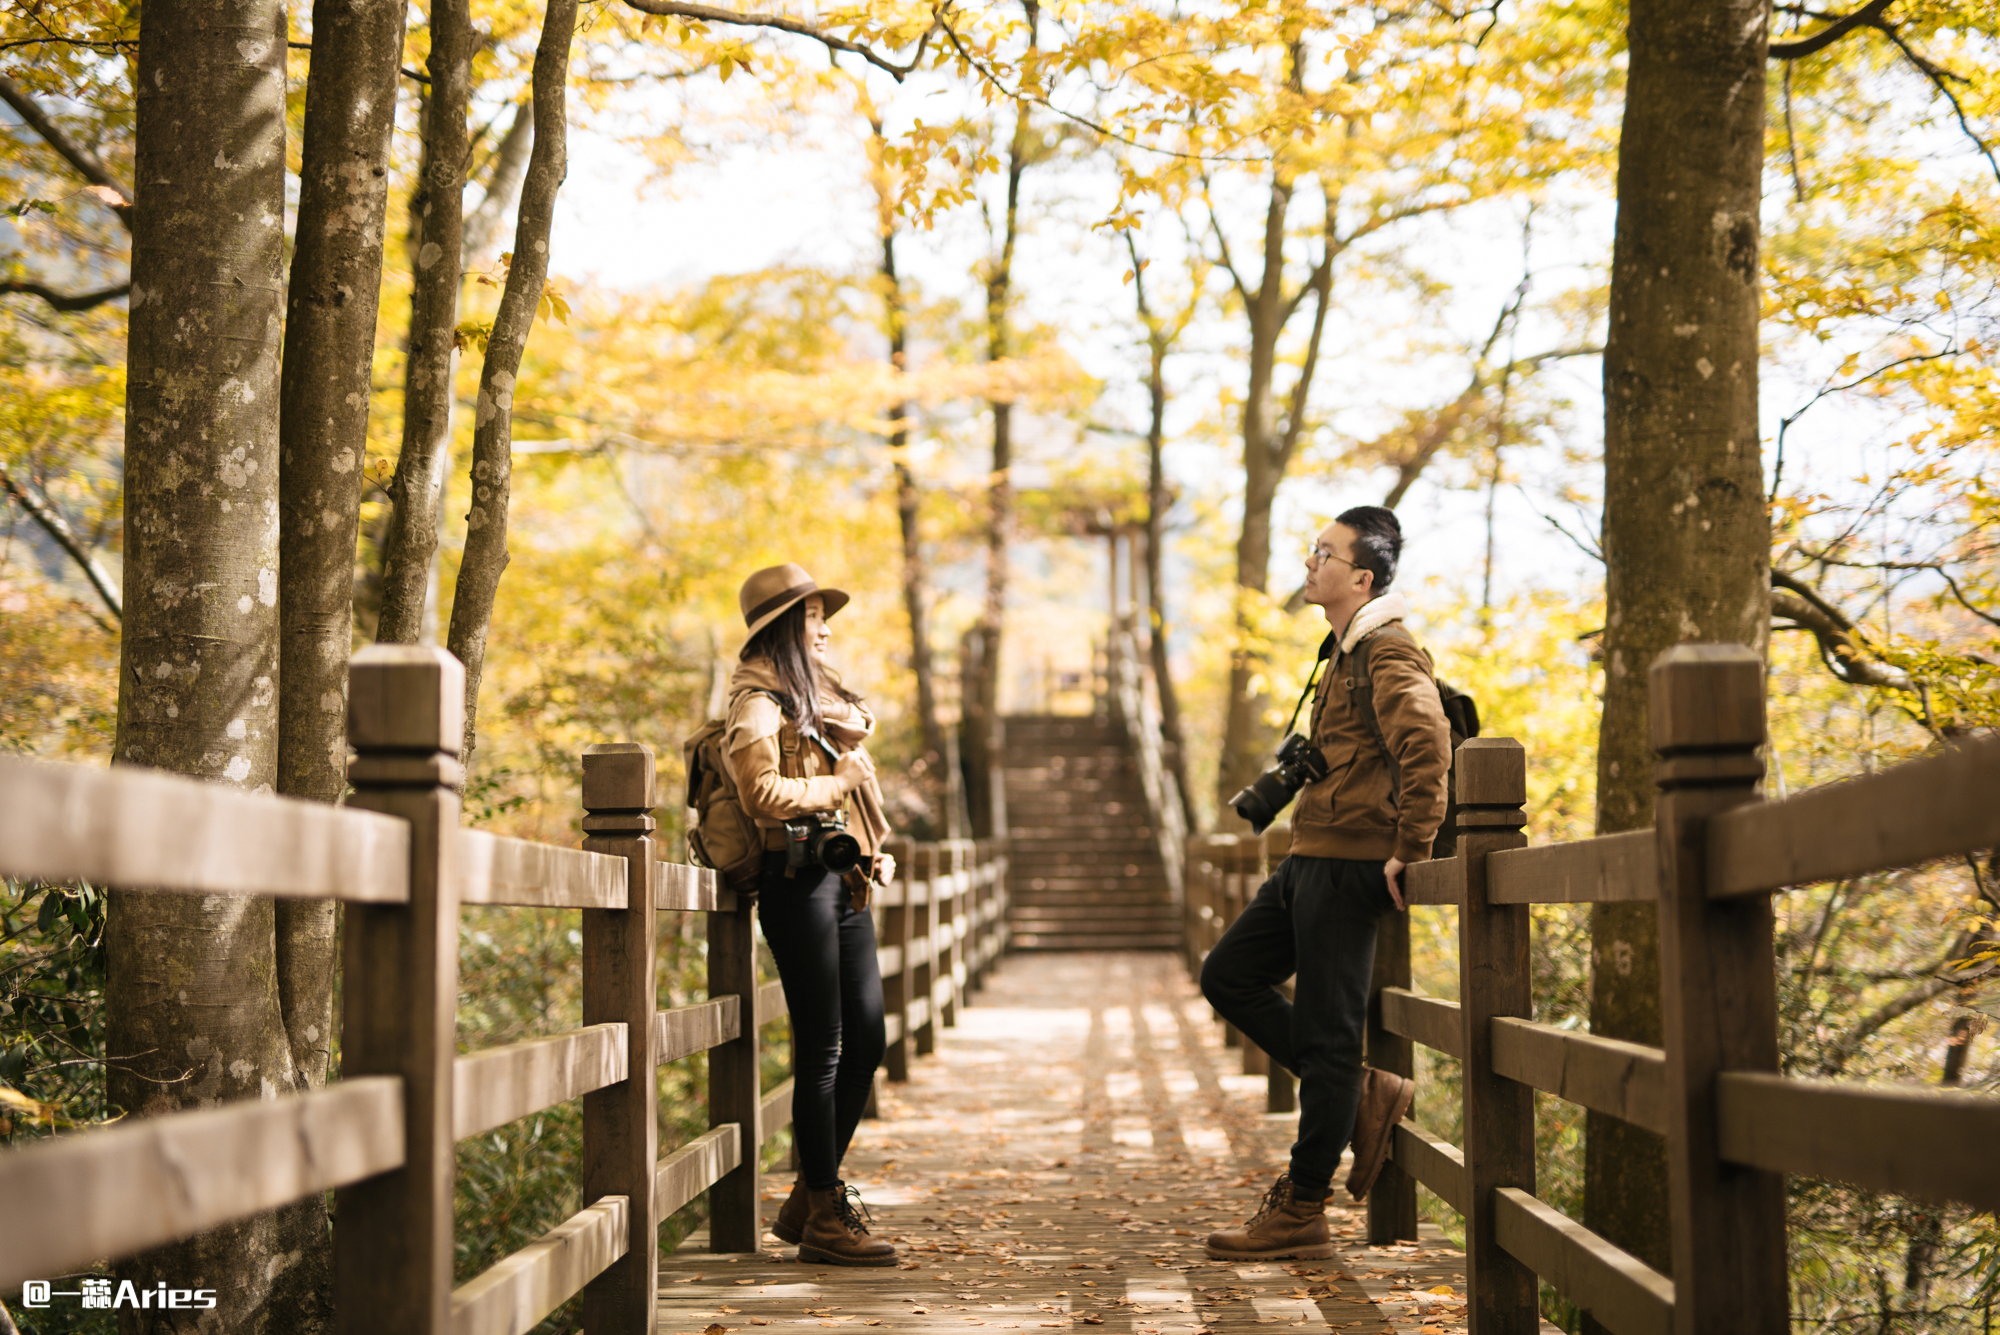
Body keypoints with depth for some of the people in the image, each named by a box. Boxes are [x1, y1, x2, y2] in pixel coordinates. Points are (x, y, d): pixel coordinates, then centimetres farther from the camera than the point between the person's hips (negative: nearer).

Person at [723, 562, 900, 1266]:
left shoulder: (823, 695, 21)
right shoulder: (761, 700, -7)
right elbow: (762, 791, -21)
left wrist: (874, 847, 15)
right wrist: (837, 783, -9)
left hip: (846, 884, 9)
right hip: (801, 882, -9)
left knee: (867, 1043, 8)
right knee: (821, 1050, -6)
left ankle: (808, 1202, 18)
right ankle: (823, 1216, 1)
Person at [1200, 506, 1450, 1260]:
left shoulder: (1388, 654, -14)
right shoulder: (1348, 651, 18)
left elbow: (1428, 744, -29)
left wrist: (1411, 851, -26)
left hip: (1350, 865, -10)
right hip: (1312, 859, 10)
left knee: (1324, 1031, -4)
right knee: (1229, 977, 13)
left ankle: (1300, 1213, 3)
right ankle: (1361, 1096, 14)